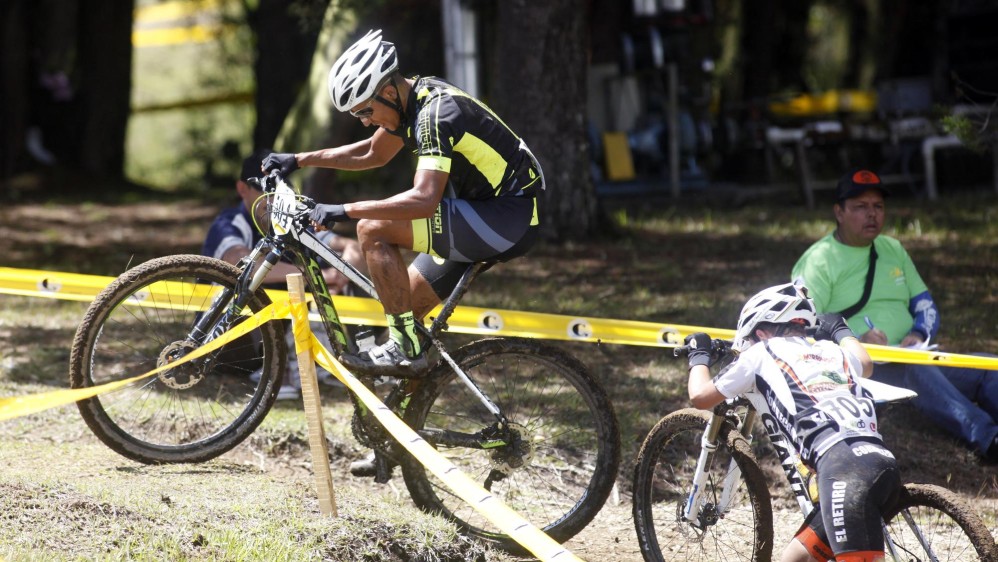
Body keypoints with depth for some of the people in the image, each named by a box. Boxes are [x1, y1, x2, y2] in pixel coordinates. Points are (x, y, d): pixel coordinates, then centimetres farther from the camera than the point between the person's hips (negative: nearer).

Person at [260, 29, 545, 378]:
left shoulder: (437, 113, -23)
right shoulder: (412, 97, 7)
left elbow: (423, 199, -33)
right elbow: (372, 154, 25)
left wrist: (345, 211, -30)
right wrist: (299, 161, 18)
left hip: (509, 218, -10)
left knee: (373, 230, -17)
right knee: (400, 303, 10)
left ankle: (405, 348, -13)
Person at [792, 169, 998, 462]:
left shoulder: (893, 250, 21)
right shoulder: (819, 260, -1)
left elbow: (924, 303, 22)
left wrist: (919, 334, -2)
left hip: (913, 359, 7)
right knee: (916, 371, -39)